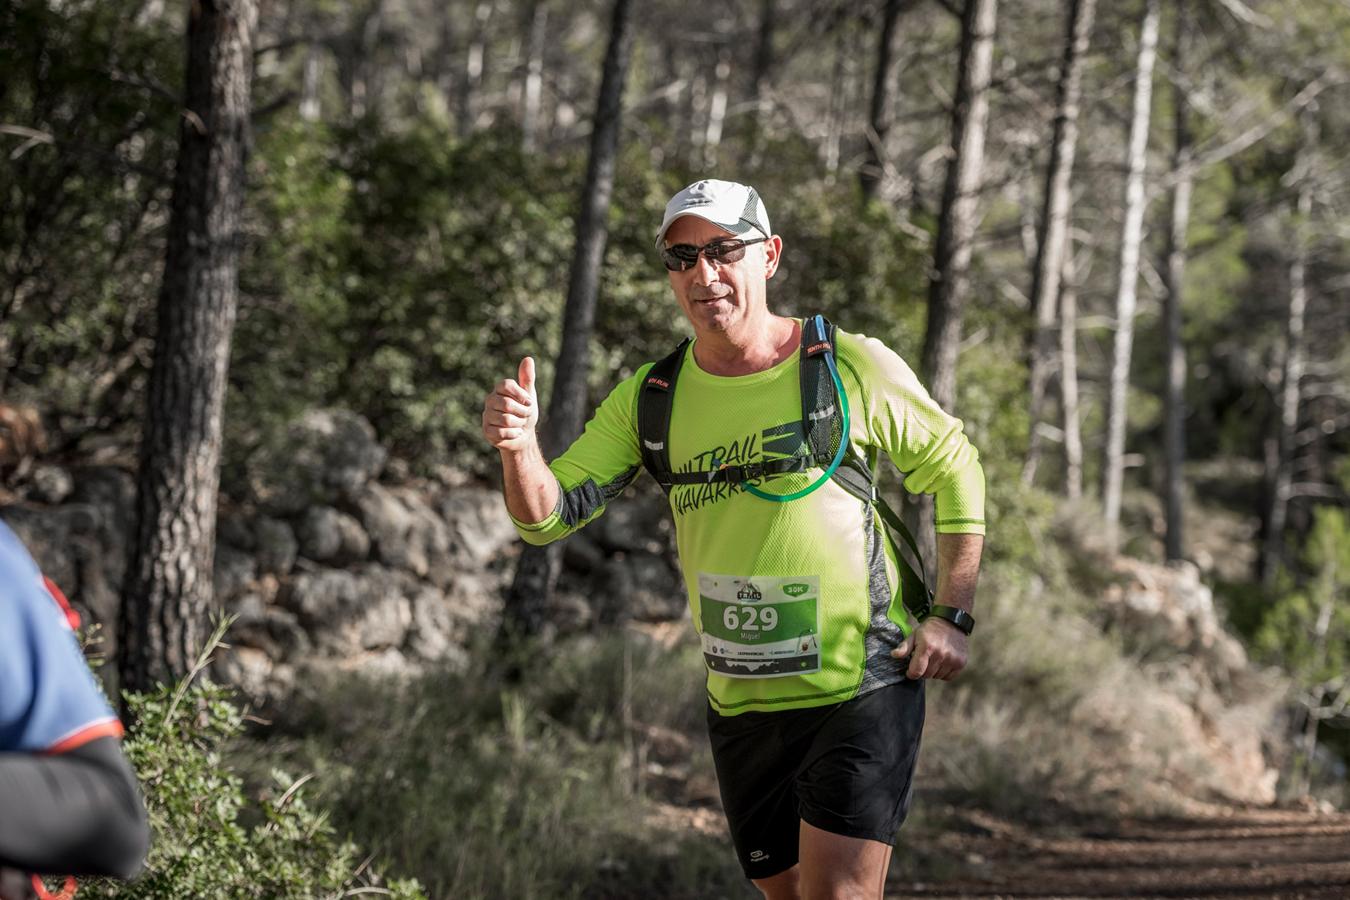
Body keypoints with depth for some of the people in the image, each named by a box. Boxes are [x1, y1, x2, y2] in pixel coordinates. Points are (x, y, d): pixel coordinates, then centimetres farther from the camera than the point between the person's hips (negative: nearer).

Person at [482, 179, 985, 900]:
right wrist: (518, 446, -27)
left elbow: (954, 470, 5)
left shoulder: (854, 367, -8)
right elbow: (549, 516, -5)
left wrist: (952, 617, -3)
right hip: (740, 704, 4)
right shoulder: (650, 397, 1)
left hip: (862, 688, -4)